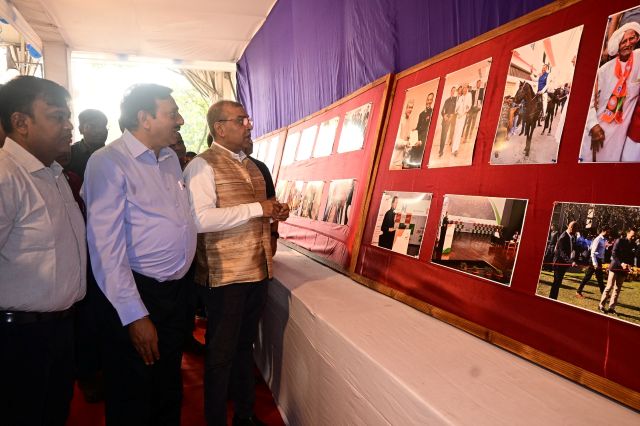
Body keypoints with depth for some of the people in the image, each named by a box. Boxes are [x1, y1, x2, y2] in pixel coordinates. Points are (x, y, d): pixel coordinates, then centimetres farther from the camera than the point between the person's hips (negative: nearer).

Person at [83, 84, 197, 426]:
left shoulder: (172, 158, 8)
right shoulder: (108, 163, -15)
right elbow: (106, 246, -19)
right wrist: (134, 315, -20)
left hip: (177, 288, 7)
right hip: (139, 294, -6)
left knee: (170, 390, 22)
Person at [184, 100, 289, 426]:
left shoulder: (250, 165, 14)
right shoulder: (203, 165, -11)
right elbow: (201, 219, -24)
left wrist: (274, 213, 3)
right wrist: (257, 208, -21)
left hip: (258, 271, 8)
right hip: (225, 276, -8)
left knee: (245, 346, 20)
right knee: (221, 353, 7)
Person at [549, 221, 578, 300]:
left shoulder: (572, 236, 5)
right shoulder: (563, 237, -20)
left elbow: (573, 249, 4)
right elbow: (562, 252, -25)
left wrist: (573, 260, -8)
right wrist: (570, 261, -35)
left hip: (565, 262, 8)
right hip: (559, 262, -8)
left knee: (558, 281, 13)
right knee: (557, 281, -4)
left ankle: (553, 299, 21)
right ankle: (551, 299, 4)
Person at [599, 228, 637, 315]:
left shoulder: (633, 244, 6)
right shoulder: (619, 241, -7)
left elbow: (632, 256, 8)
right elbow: (614, 254, -11)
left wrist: (629, 265, -11)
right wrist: (621, 263, -21)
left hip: (624, 269, 4)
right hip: (615, 267, -4)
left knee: (617, 289, 5)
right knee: (609, 287, -4)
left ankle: (611, 307, 10)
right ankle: (601, 305, 4)